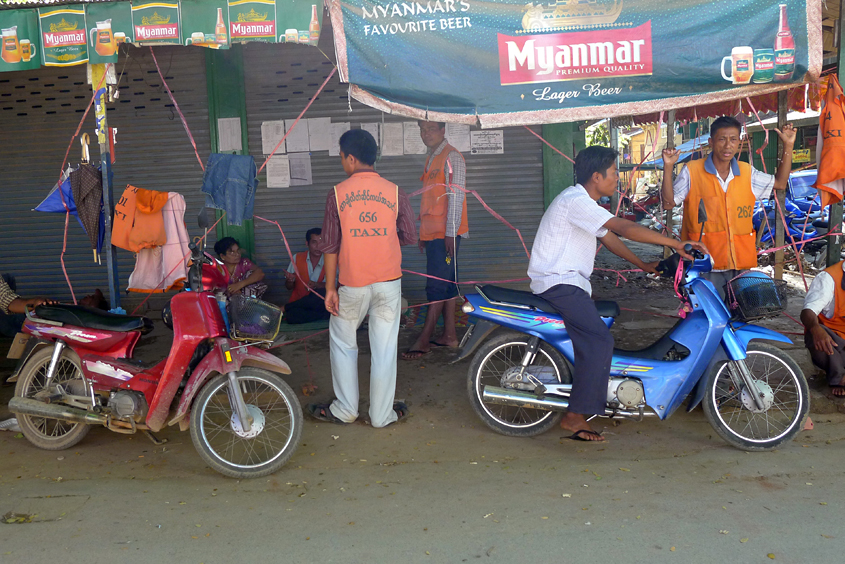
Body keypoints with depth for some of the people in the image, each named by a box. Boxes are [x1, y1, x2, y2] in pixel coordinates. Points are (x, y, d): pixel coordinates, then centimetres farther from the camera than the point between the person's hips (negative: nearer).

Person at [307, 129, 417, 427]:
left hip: (352, 284, -1)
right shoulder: (395, 192, -3)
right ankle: (382, 413, 17)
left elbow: (330, 244, -5)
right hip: (388, 280, 1)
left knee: (343, 343, 17)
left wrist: (330, 287, 1)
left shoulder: (337, 193, -5)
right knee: (384, 348, 9)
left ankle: (345, 409, 23)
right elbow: (410, 237, 2)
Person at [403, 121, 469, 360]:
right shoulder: (432, 158, 19)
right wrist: (423, 232, 21)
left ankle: (424, 340, -5)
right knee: (446, 284, 11)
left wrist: (450, 232, -19)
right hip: (432, 233, 9)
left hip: (446, 233, -9)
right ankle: (449, 335, 16)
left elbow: (456, 196, -15)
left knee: (437, 285, -8)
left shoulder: (452, 157, -9)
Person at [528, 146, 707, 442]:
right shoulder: (575, 200, -18)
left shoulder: (583, 201, 16)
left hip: (569, 282, 11)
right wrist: (677, 244, -24)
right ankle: (575, 416, -15)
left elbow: (609, 237, 22)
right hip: (558, 284, -11)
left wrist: (644, 266, 18)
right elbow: (626, 228, -25)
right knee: (599, 340, -18)